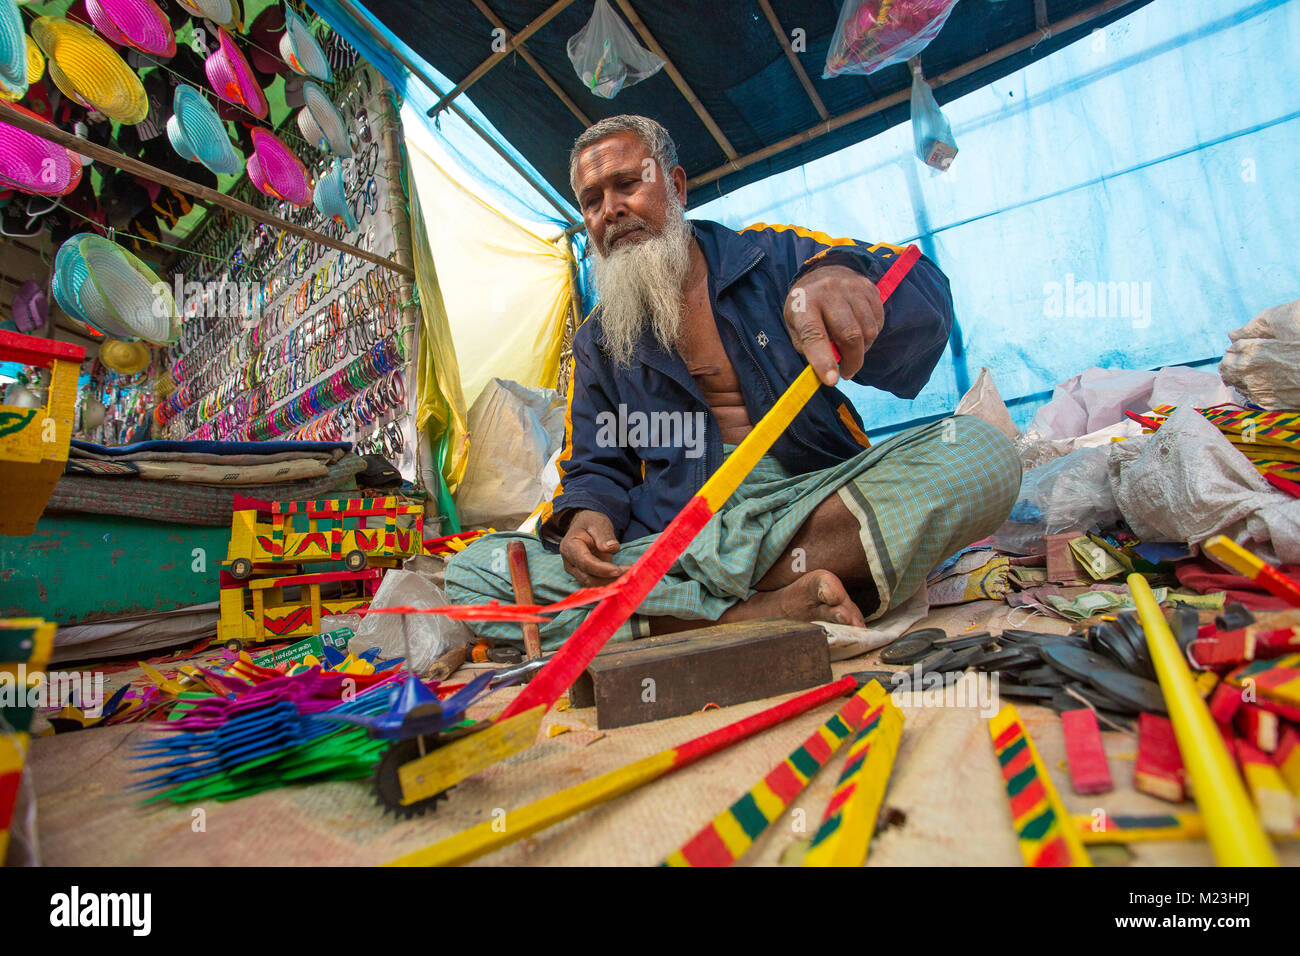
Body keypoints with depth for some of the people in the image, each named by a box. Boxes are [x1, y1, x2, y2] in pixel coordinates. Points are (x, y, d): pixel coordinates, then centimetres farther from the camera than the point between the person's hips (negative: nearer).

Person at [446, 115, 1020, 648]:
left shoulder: (772, 255, 9)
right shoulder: (597, 341, 16)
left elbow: (926, 298, -4)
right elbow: (596, 468, 13)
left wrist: (840, 276, -28)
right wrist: (585, 515, -11)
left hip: (813, 500, -1)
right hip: (674, 531, 2)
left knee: (982, 453, -25)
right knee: (473, 571, -16)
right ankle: (769, 610, -28)